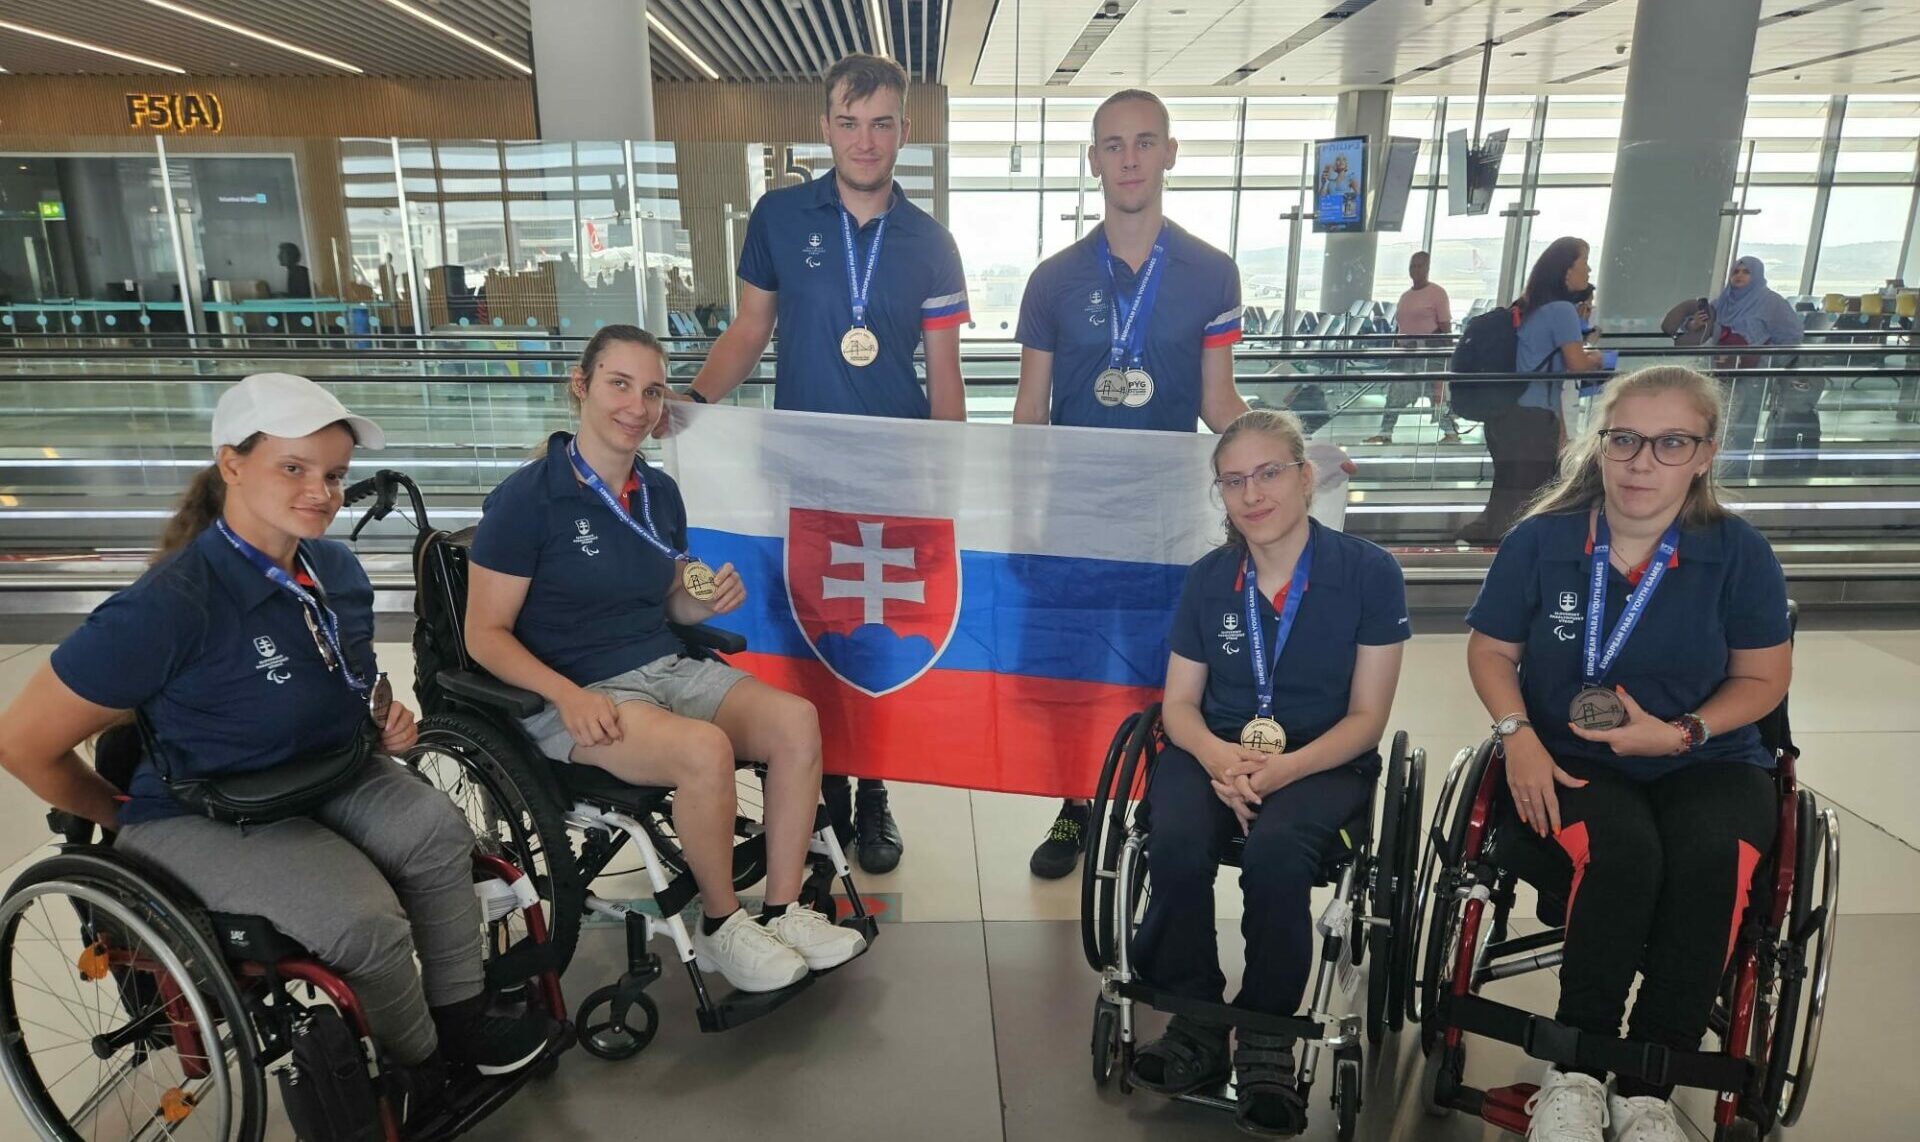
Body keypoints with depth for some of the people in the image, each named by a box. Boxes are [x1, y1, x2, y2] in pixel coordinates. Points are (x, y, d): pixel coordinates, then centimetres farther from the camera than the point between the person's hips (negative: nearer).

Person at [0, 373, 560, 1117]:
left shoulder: (337, 569, -4)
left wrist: (386, 717, -4)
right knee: (366, 922, -26)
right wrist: (123, 819, -3)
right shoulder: (169, 604, -27)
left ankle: (459, 1014, -1)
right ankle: (417, 1066, 5)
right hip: (200, 812, -6)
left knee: (436, 828, -22)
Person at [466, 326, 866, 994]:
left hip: (667, 669, 7)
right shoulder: (526, 498, -9)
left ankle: (782, 912, -7)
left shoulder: (661, 494, 10)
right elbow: (485, 635, -9)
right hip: (576, 697, -6)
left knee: (796, 720, -17)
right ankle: (720, 926, -8)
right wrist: (567, 695, -24)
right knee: (706, 749, -32)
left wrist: (709, 601, -4)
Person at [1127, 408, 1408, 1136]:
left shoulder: (1369, 573, -8)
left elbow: (1365, 717, -6)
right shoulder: (1206, 579, 2)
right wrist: (1217, 756, -18)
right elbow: (1179, 702, 5)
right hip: (1217, 750, 3)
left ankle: (1267, 1037, -7)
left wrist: (1286, 768, -23)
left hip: (1324, 761, -2)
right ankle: (1196, 1025, -5)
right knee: (1176, 846, -29)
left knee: (1274, 852, -33)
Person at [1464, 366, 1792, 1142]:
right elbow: (1491, 651, 3)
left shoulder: (1739, 552, -5)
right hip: (1573, 758, -1)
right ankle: (1574, 1073, -13)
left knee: (1713, 862, -31)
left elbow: (1763, 678, 3)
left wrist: (1681, 733, -14)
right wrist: (1518, 736, -14)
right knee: (1624, 853, -33)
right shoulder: (1540, 539, -6)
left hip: (1708, 762, 1)